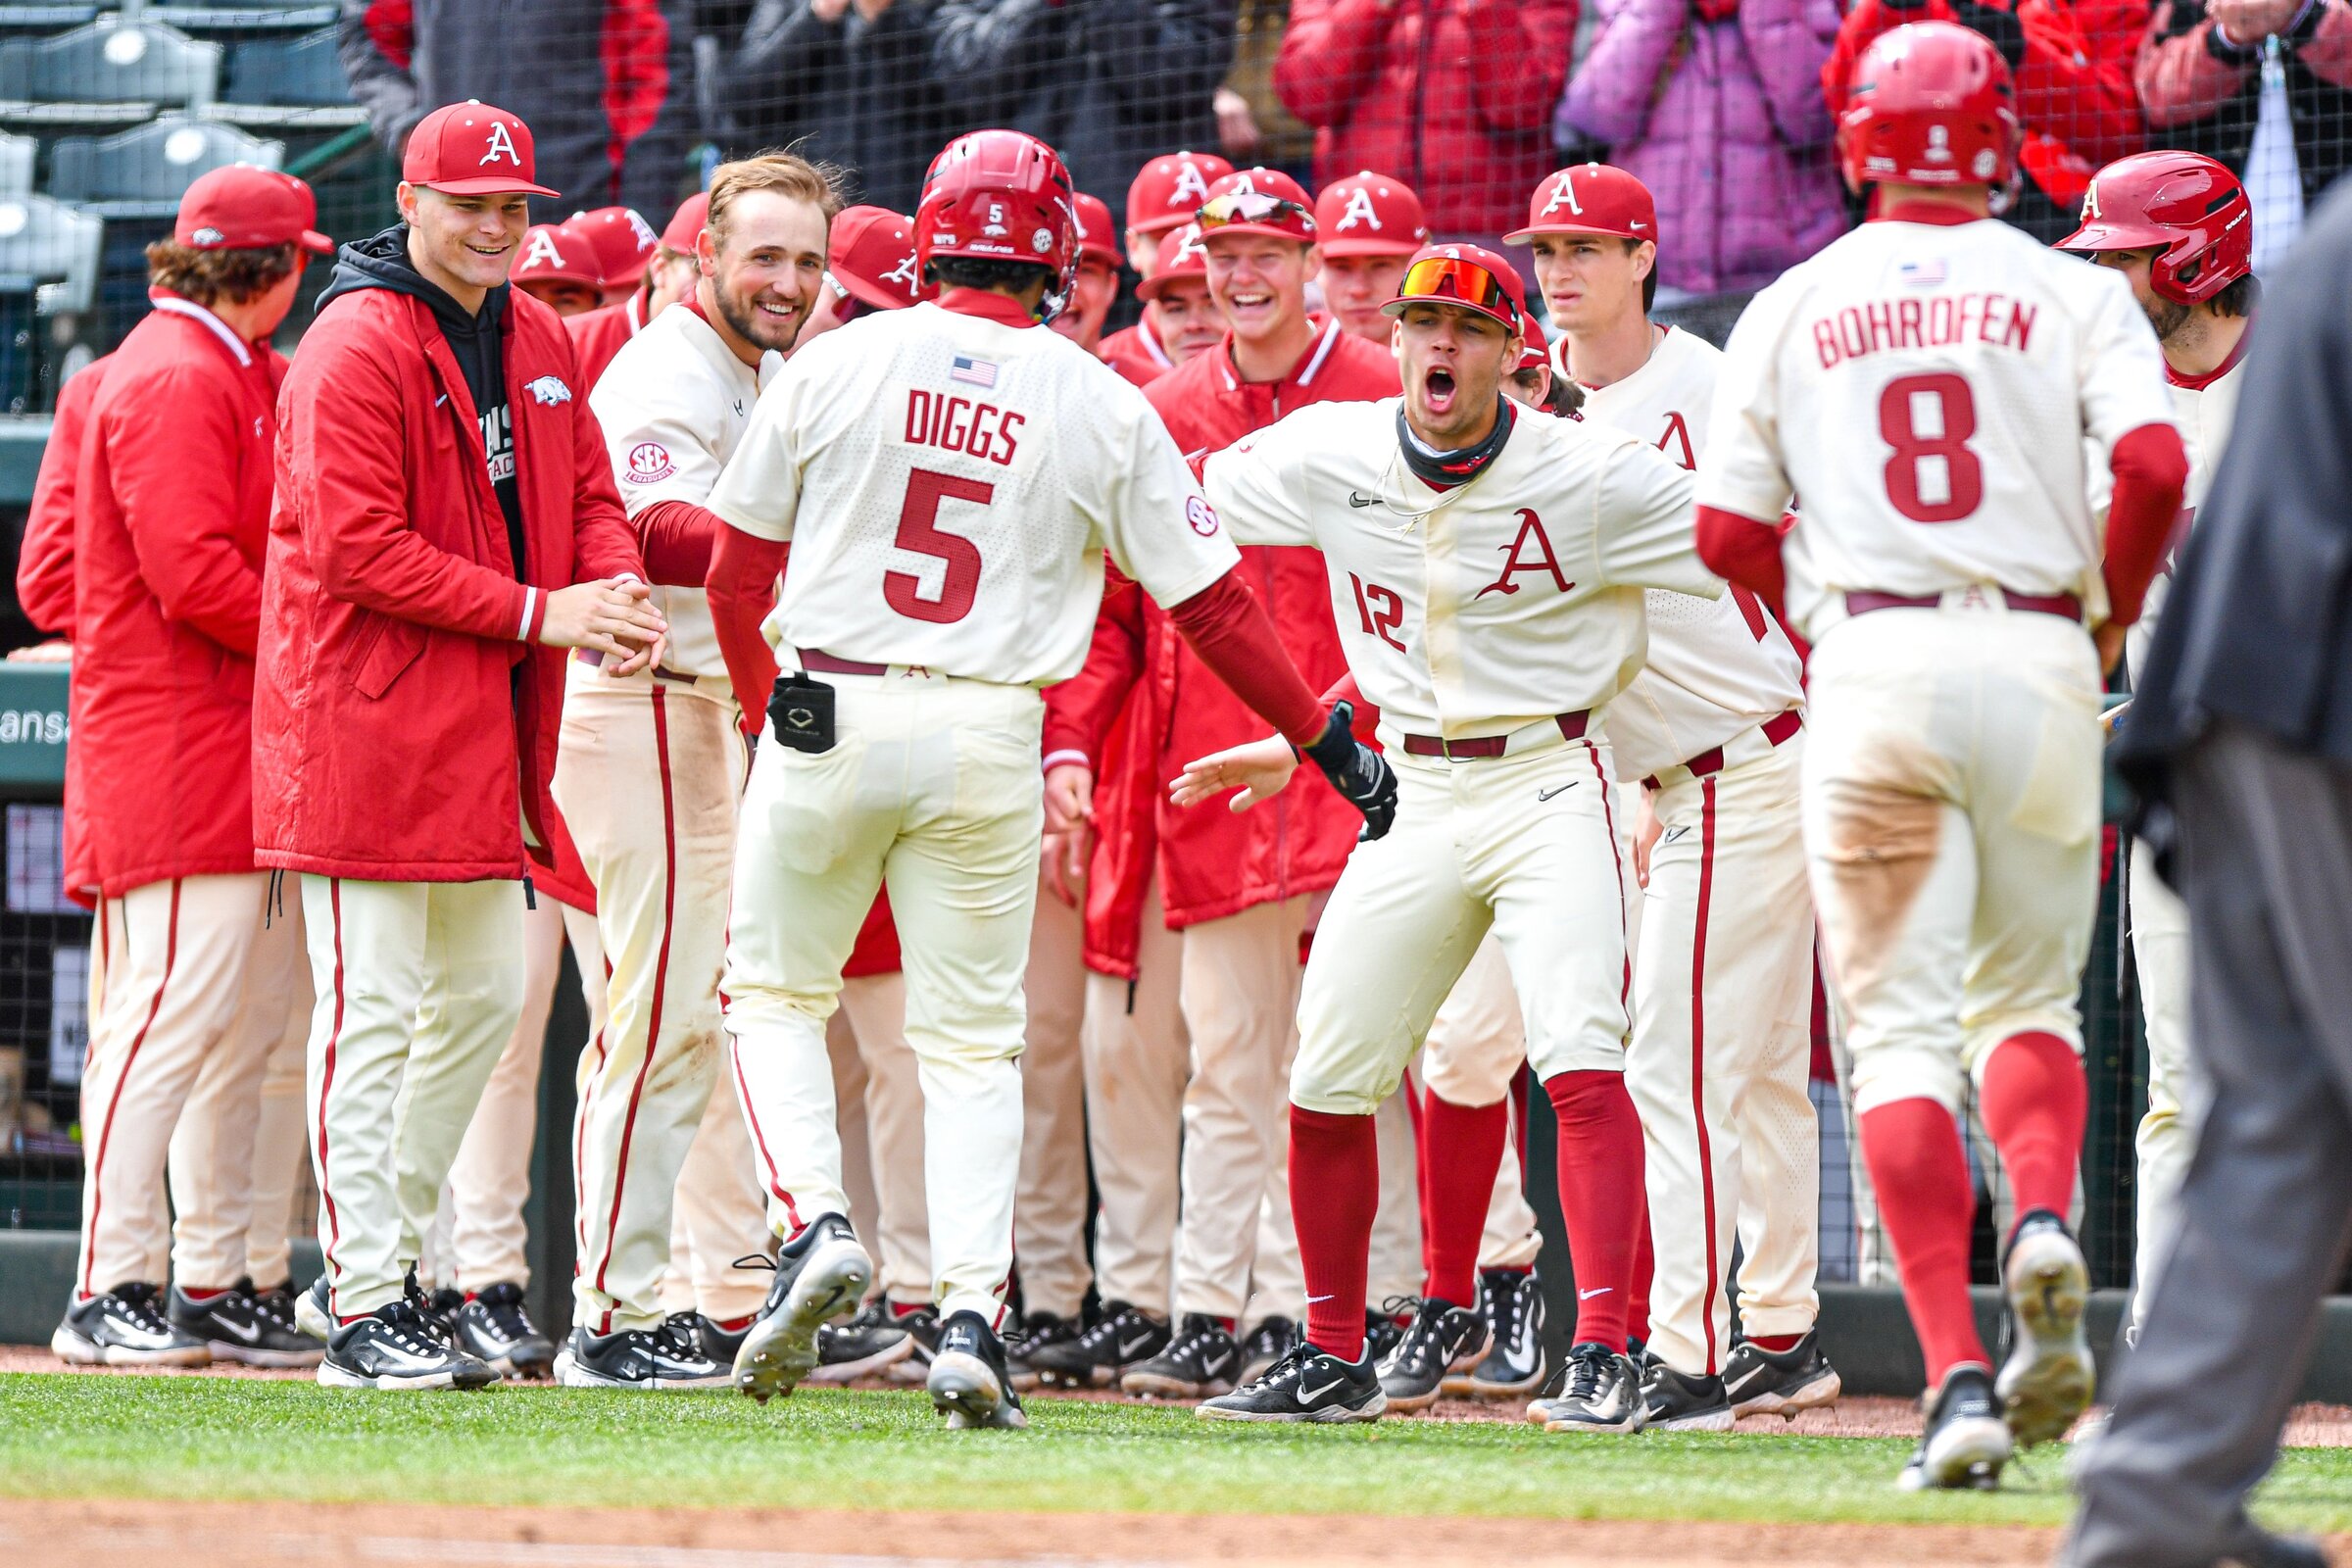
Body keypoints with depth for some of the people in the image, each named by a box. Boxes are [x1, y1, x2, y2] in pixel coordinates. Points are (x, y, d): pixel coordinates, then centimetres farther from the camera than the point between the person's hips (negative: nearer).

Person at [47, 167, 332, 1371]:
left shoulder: (249, 378, 21)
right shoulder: (174, 380, -11)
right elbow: (195, 578, -19)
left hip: (250, 748, 10)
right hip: (170, 746, -10)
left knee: (244, 1022, 10)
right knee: (173, 1006, -12)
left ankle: (214, 1287, 15)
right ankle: (109, 1292, -11)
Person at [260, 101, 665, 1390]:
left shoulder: (537, 342, 13)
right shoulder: (356, 350, -13)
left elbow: (586, 495, 17)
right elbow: (361, 553, -18)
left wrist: (616, 584, -7)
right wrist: (541, 611, -19)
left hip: (489, 728, 9)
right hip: (367, 721, -9)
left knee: (484, 993, 13)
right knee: (373, 1008, -6)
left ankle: (378, 1256, 25)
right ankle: (366, 1309, -4)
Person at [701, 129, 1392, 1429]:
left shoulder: (835, 363, 0)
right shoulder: (1101, 406, 1)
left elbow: (738, 567, 5)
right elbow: (1210, 600, 3)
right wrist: (1327, 739, 12)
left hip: (825, 720, -1)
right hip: (989, 736, 1)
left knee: (776, 993, 15)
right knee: (971, 1039, 7)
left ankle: (812, 1226, -6)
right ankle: (970, 1317, -4)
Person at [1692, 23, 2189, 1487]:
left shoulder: (1795, 307, 9)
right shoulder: (2072, 293, 5)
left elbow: (1728, 533, 5)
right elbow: (2154, 468, -10)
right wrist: (2108, 619, 7)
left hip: (1871, 663, 0)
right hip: (2038, 664, 0)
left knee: (1904, 1031, 0)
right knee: (2028, 999, 17)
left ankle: (1959, 1375, -12)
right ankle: (2045, 1221, -14)